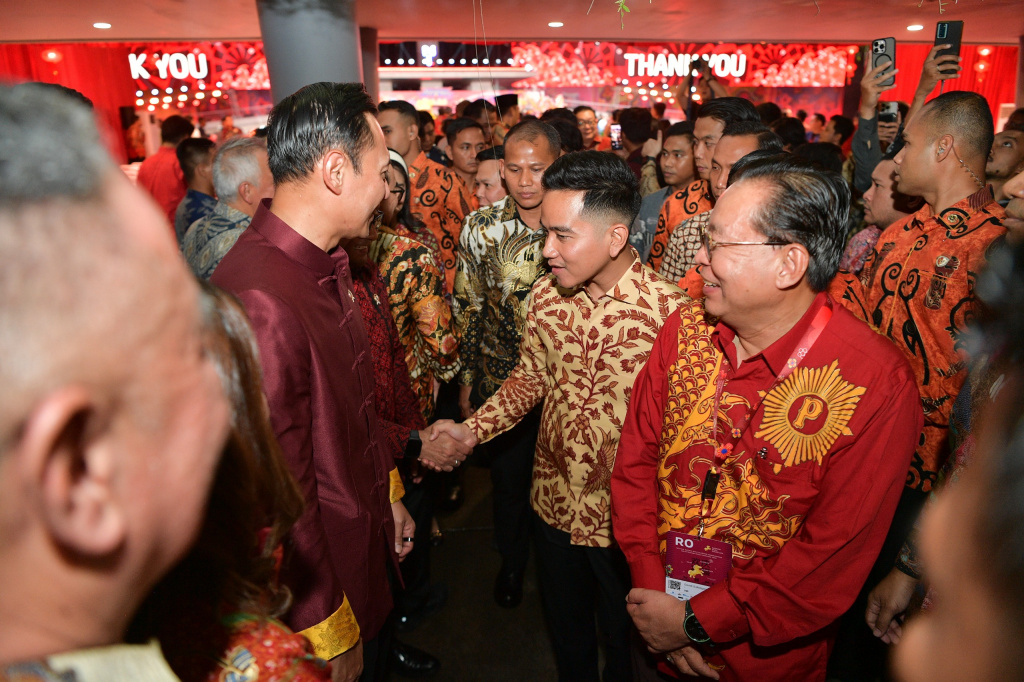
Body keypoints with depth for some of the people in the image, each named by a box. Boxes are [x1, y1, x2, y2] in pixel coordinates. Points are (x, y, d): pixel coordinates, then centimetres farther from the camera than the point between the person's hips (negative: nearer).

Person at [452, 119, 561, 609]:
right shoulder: (481, 228, -8)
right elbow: (467, 307, 0)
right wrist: (466, 379, 2)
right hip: (501, 379, 1)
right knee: (508, 476, 18)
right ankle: (512, 560, 46)